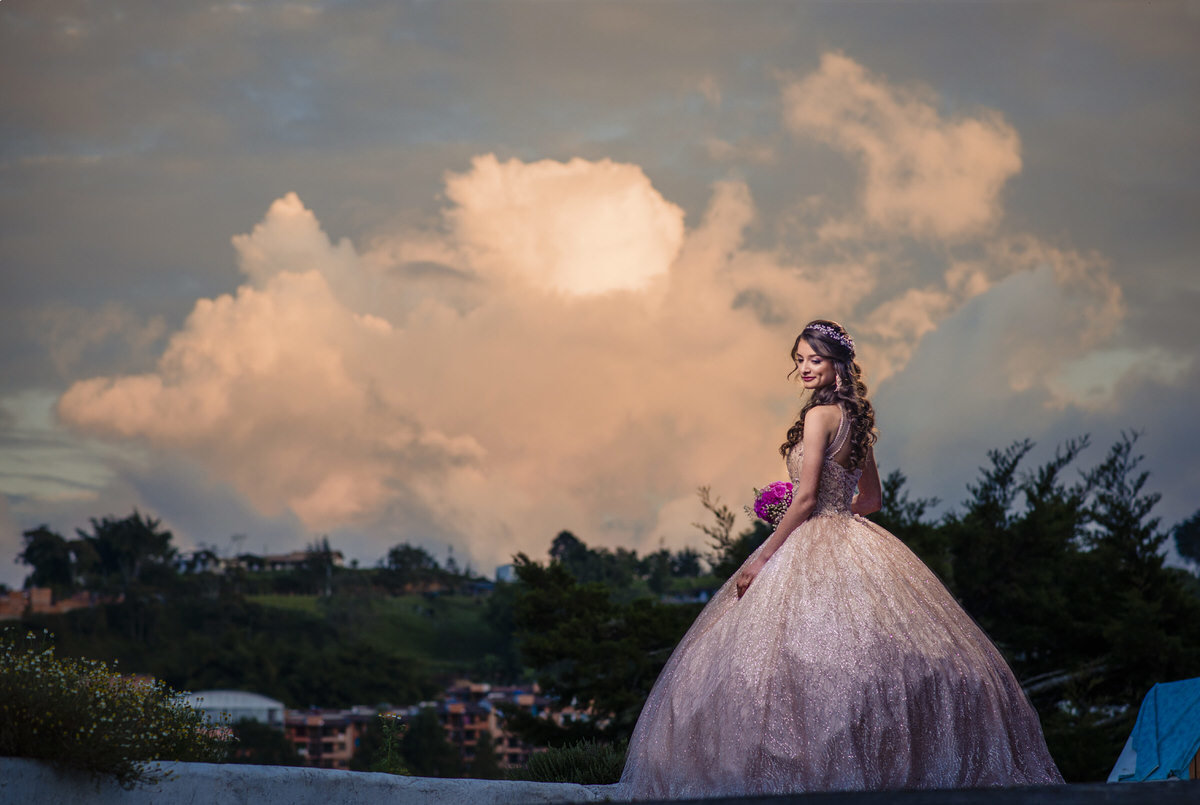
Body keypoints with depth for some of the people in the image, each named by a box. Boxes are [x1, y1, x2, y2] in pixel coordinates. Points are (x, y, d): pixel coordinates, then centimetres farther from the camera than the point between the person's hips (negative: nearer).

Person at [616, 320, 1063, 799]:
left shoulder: (820, 414, -11)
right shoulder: (856, 418, 14)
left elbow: (806, 498, -15)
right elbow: (871, 499, 21)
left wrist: (762, 559, -12)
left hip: (813, 548, -9)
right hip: (850, 539, 9)